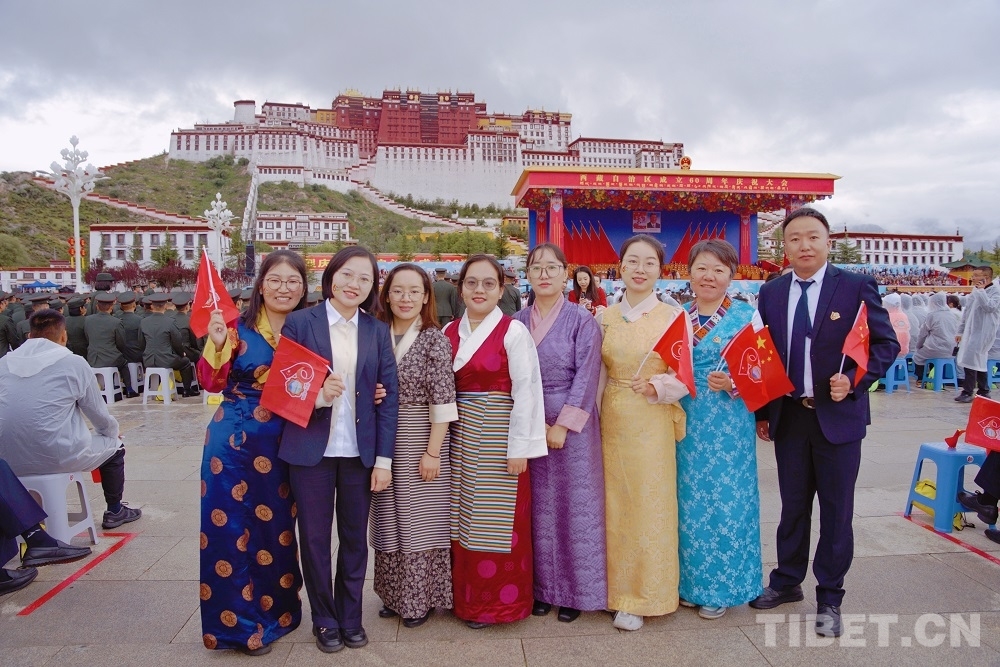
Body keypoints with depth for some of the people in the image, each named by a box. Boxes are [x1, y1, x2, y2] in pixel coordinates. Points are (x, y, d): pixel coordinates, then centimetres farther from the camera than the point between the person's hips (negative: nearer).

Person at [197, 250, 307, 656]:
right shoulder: (238, 327, -4)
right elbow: (212, 383, -8)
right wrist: (217, 345, -25)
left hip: (284, 442, 2)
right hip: (235, 438, -2)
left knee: (276, 526, 13)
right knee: (230, 525, 3)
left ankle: (273, 611, 31)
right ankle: (237, 621, 20)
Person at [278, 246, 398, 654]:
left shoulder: (377, 331, 3)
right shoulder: (299, 323, -3)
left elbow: (389, 396, 2)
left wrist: (384, 458, -2)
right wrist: (317, 394, -22)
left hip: (359, 451, 2)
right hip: (311, 449, -1)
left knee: (355, 538, 12)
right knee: (315, 537, 10)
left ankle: (351, 617, 32)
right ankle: (324, 619, 30)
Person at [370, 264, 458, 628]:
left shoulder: (435, 339, -9)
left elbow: (442, 399, -13)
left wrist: (433, 451, -15)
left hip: (420, 440, -4)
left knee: (420, 520, 5)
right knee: (388, 520, 13)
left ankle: (419, 598, 23)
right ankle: (394, 594, 31)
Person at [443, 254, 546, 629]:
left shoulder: (513, 332, -9)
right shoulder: (449, 332, 7)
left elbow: (525, 391, -12)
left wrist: (519, 447, -14)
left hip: (497, 437, -5)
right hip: (459, 436, 5)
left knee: (497, 519, 4)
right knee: (462, 515, 13)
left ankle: (498, 601, 22)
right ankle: (465, 596, 30)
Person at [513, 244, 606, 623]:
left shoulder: (582, 320, -4)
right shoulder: (518, 322, 7)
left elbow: (586, 376, -9)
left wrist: (563, 424, -14)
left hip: (572, 424, -3)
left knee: (574, 504, 4)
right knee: (538, 505, 9)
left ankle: (574, 590, 19)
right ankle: (542, 587, 23)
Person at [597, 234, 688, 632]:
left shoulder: (674, 317, -4)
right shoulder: (605, 317, 5)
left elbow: (685, 377, -4)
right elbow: (598, 375, 9)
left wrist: (657, 386, -20)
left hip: (653, 423, -3)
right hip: (612, 421, 3)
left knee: (649, 506, 4)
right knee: (615, 505, 10)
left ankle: (642, 597, 20)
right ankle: (618, 588, 27)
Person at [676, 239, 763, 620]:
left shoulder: (746, 316, -2)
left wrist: (731, 382, -22)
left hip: (728, 424, -3)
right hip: (685, 422, 4)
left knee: (725, 499, 4)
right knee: (687, 499, 10)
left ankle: (721, 587, 21)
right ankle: (689, 580, 26)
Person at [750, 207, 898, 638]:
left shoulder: (857, 287, -4)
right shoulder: (770, 294, 5)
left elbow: (886, 343, -4)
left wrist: (854, 381, -20)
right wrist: (762, 412, 5)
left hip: (837, 415, -3)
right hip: (788, 417, 3)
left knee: (836, 510, 8)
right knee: (792, 506, 15)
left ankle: (829, 598, 24)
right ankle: (787, 582, 32)